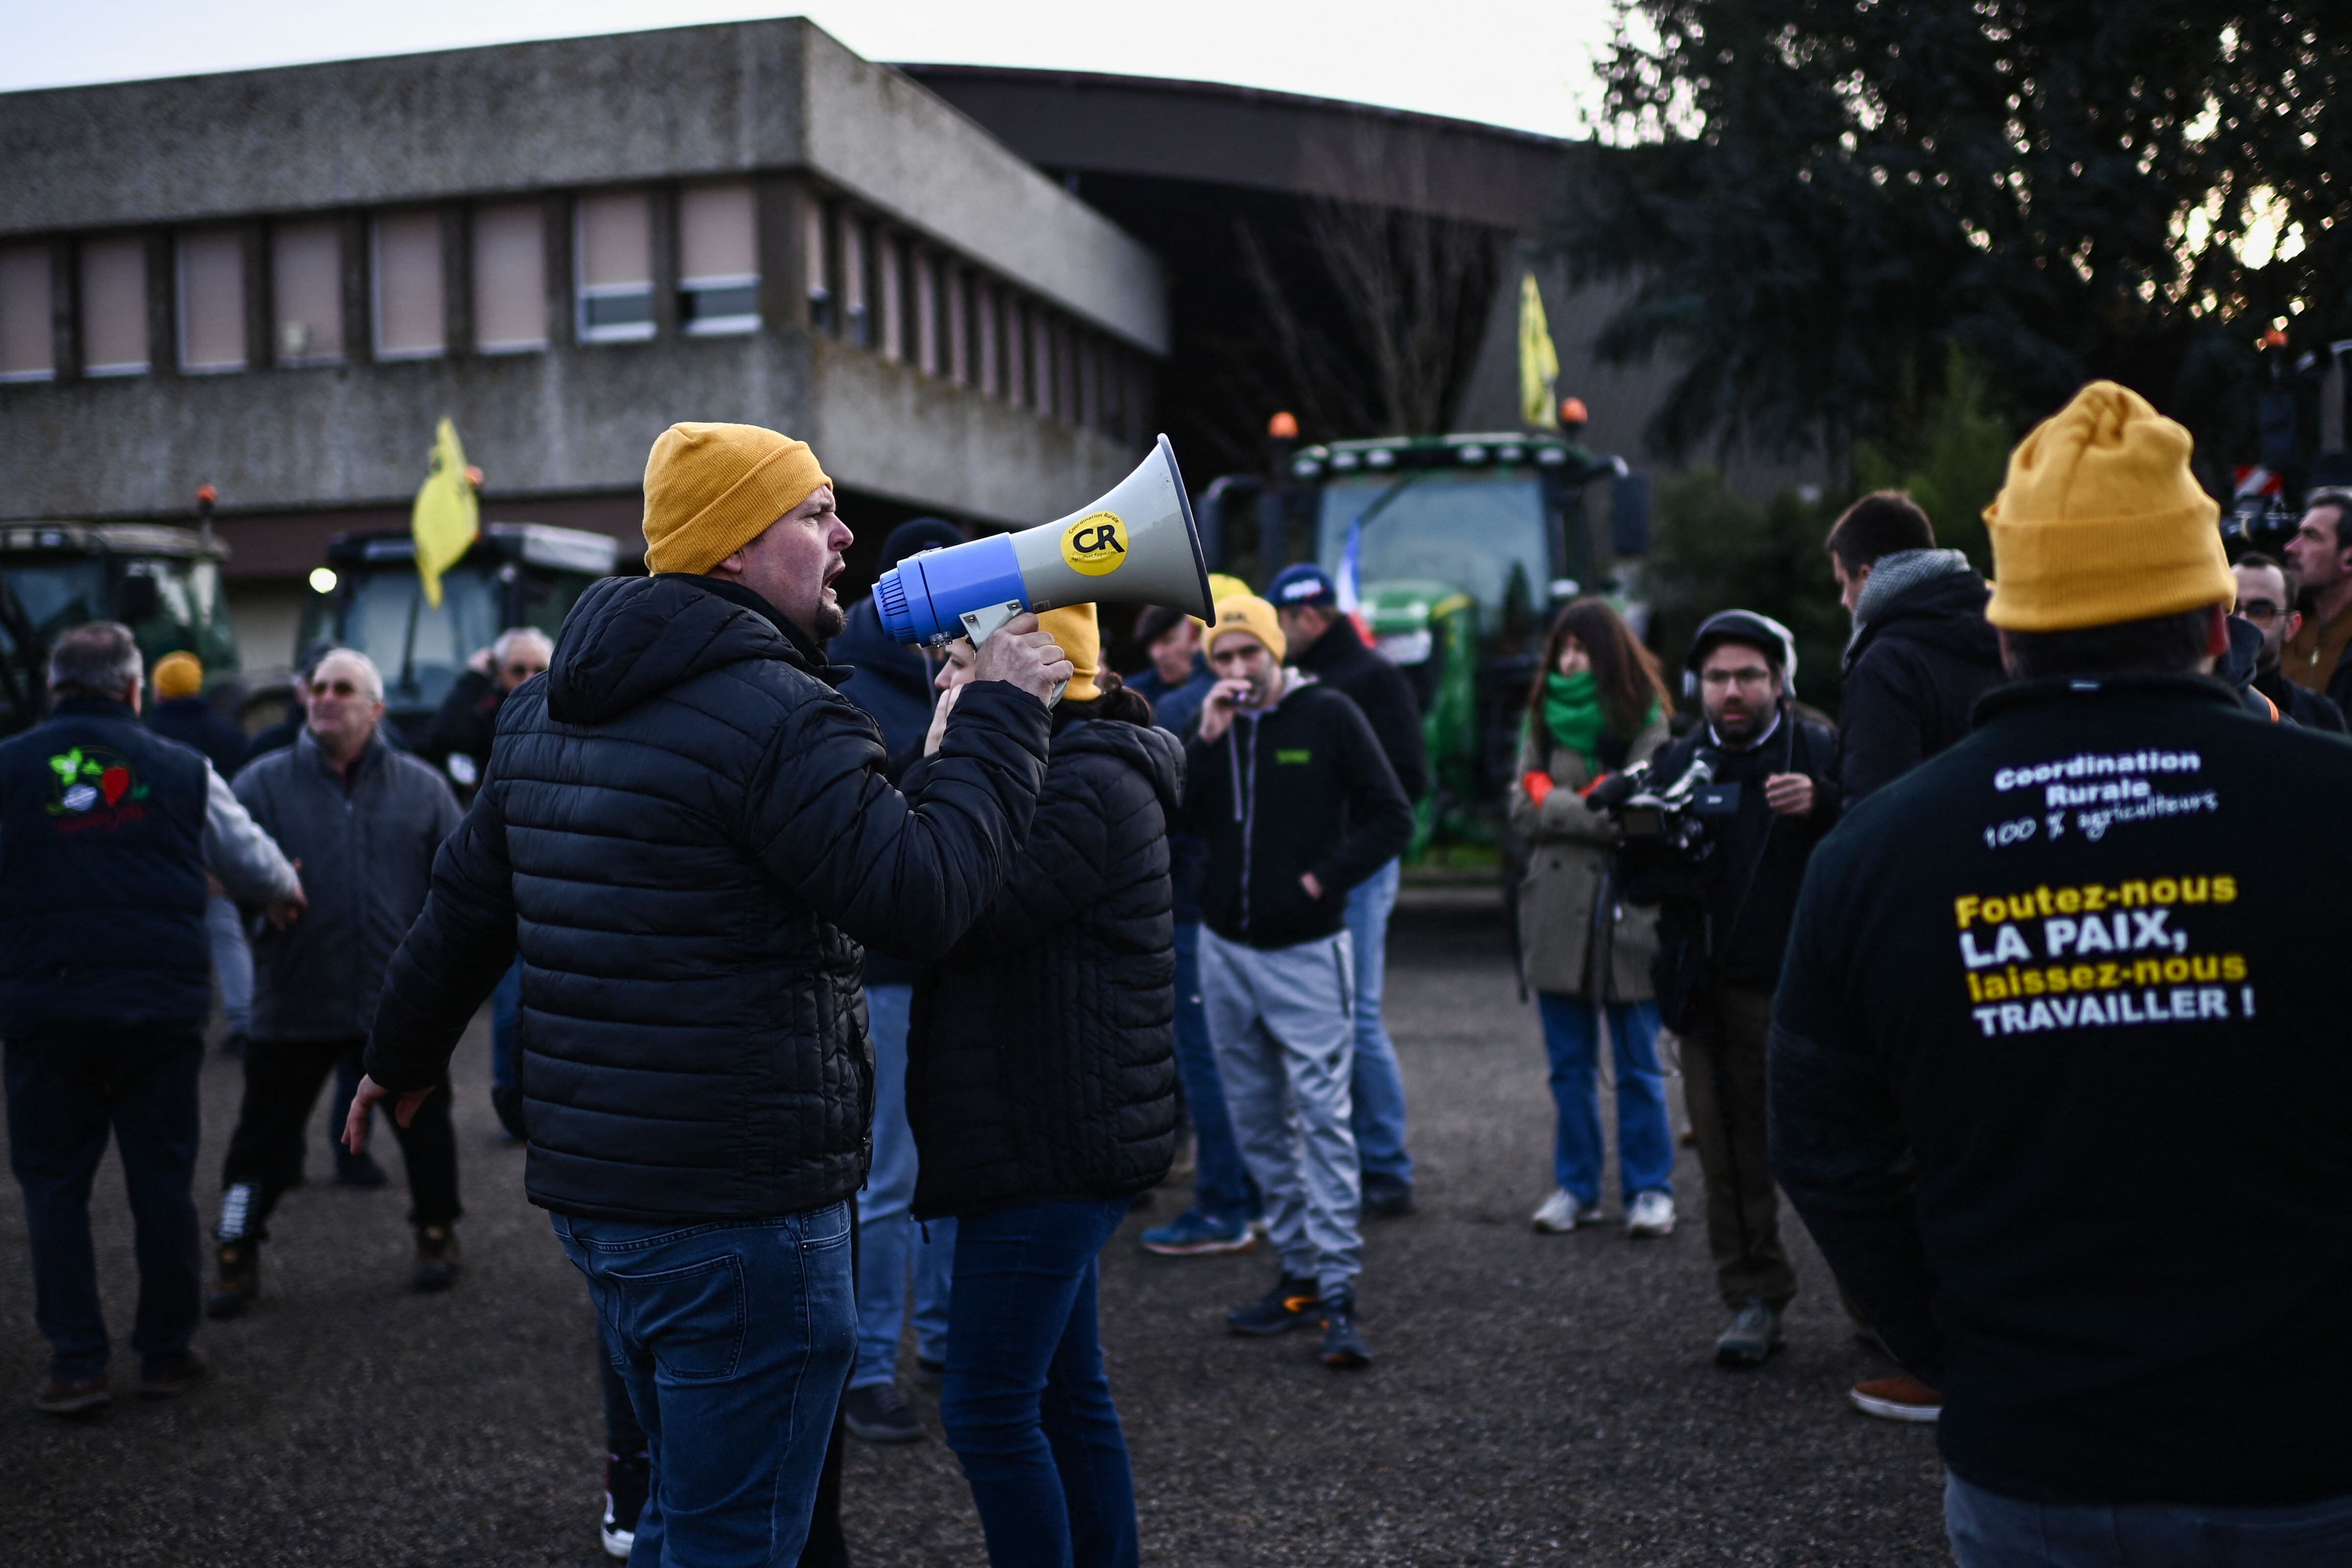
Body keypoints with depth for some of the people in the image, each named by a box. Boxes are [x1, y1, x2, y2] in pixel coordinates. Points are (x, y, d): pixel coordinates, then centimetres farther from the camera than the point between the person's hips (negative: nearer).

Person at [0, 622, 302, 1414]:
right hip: (163, 1007, 1)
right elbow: (254, 864, 13)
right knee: (163, 1180, 11)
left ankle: (76, 1363, 7)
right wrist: (286, 896, 35)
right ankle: (168, 1350, 19)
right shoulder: (182, 769, 3)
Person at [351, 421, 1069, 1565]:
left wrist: (405, 1054, 33)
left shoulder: (545, 709, 11)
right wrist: (1002, 712, -11)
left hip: (589, 1190, 9)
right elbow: (925, 894, -22)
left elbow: (466, 903, 18)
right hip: (742, 1214, -9)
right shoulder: (775, 714, -18)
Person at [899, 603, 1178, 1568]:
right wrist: (946, 761, 1)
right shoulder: (1066, 768, 17)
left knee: (989, 1410, -6)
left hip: (1053, 1145, -11)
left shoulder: (1089, 785, -17)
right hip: (1047, 1135, 11)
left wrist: (943, 760, -14)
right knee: (1067, 1392, 17)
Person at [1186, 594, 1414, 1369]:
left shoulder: (1328, 716, -4)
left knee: (1323, 1116, -9)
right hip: (1225, 949, 5)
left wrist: (1326, 877, -12)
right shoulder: (1210, 727, 7)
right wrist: (1207, 739, -12)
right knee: (1256, 1122, 10)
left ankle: (1338, 1290, -7)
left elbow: (1392, 816, -4)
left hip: (1305, 950, -5)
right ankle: (1299, 1272, 20)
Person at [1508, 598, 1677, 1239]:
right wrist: (1601, 812, -9)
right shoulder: (1543, 719, 10)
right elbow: (1523, 811, 2)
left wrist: (1558, 802, -8)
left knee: (1638, 1066, 4)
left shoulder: (1646, 720, -2)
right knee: (1569, 1066, 10)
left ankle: (1649, 1189, 15)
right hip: (1558, 912, 4)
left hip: (1628, 909, -4)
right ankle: (1576, 1186, 20)